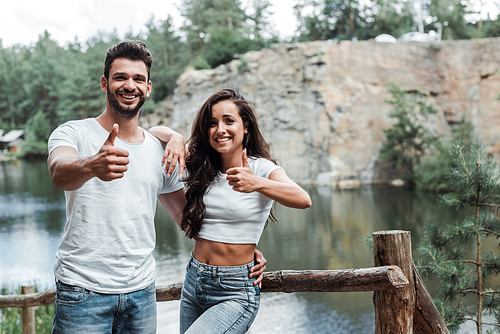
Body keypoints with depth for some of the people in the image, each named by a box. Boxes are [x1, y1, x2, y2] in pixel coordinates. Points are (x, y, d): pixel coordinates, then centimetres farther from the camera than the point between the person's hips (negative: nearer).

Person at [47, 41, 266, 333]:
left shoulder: (162, 151, 9)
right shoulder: (73, 134, -4)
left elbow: (187, 216, 17)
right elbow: (59, 172, -26)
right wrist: (91, 166, -50)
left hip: (142, 292, 4)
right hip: (83, 290, -4)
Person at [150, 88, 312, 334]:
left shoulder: (261, 168, -9)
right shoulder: (201, 167, 4)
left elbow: (303, 200, -27)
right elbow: (155, 132, 10)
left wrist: (257, 183, -44)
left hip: (235, 294, -5)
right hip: (193, 283, 6)